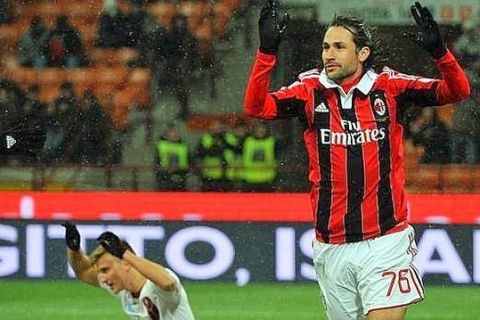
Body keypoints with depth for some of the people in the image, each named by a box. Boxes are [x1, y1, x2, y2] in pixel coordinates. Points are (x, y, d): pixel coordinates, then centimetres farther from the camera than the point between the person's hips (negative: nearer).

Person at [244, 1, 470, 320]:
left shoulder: (389, 86, 0)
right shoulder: (311, 90, 3)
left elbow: (458, 90, -4)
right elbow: (256, 107, -9)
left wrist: (439, 50, -23)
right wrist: (268, 49, -20)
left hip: (386, 243, -2)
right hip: (332, 248, 2)